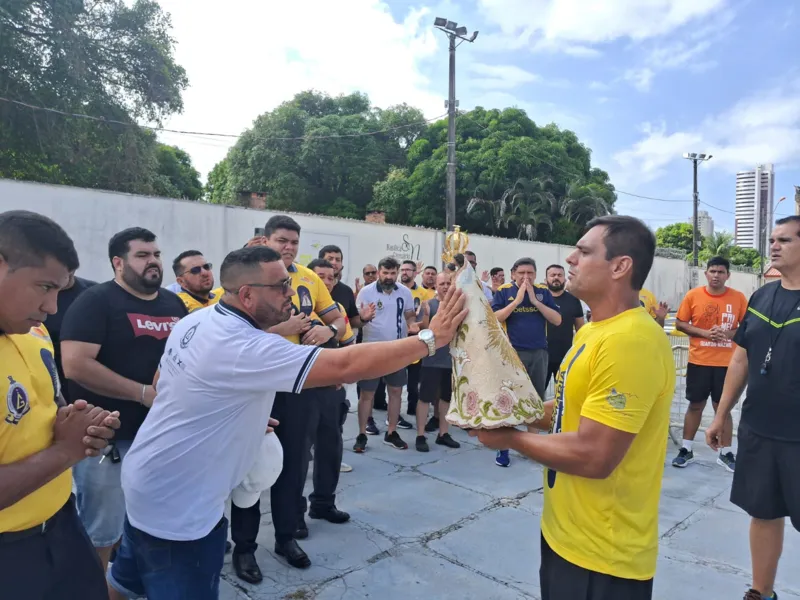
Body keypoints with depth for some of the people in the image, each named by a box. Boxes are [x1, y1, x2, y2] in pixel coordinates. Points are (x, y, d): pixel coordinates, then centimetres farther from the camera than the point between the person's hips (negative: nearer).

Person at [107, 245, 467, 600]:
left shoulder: (197, 321, -2)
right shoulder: (245, 347, -31)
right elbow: (346, 365, -35)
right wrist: (431, 338, -29)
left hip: (149, 482, 9)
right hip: (176, 504, -9)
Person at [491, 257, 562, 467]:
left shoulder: (543, 292, 5)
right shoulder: (504, 291, -2)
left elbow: (557, 320, -2)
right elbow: (494, 319, -12)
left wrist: (535, 301, -11)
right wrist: (517, 300, -16)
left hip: (539, 353, 3)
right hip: (512, 353, -3)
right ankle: (503, 447, 10)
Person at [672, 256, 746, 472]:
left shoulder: (738, 298, -1)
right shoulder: (693, 295, -3)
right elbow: (679, 324, 0)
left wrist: (728, 334, -15)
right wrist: (705, 333, -14)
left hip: (726, 363, 0)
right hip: (698, 361, 0)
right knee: (695, 405, 9)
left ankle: (726, 453, 22)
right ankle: (686, 449, 20)